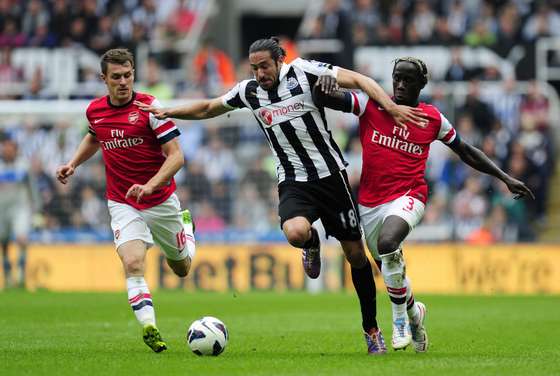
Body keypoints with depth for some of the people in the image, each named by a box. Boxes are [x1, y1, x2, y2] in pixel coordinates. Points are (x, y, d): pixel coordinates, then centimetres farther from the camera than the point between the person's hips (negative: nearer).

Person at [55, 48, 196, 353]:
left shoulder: (150, 107, -15)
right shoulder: (94, 110, -1)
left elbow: (176, 156, -18)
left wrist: (150, 185, -31)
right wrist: (73, 164, 11)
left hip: (160, 200, -1)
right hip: (123, 205, 1)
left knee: (181, 268, 17)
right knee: (133, 264, -24)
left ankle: (185, 225, 50)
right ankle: (149, 328, -27)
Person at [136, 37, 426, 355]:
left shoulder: (303, 71, -9)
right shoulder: (249, 91, 2)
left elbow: (358, 80, -10)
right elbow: (208, 108, 19)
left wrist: (392, 108, -22)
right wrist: (168, 112, 10)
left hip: (331, 175, -1)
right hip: (294, 183, 1)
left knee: (355, 253, 3)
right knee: (295, 232, -32)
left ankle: (372, 329, 19)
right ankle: (312, 244, 8)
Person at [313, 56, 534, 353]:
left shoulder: (433, 119, 3)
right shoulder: (371, 105, -1)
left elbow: (465, 151, 17)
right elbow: (322, 99, -8)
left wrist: (505, 178, 16)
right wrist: (322, 85, -32)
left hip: (407, 197, -2)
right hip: (370, 202, 3)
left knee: (387, 243, -33)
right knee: (389, 272, 11)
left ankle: (400, 317, -14)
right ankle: (414, 312, 46)